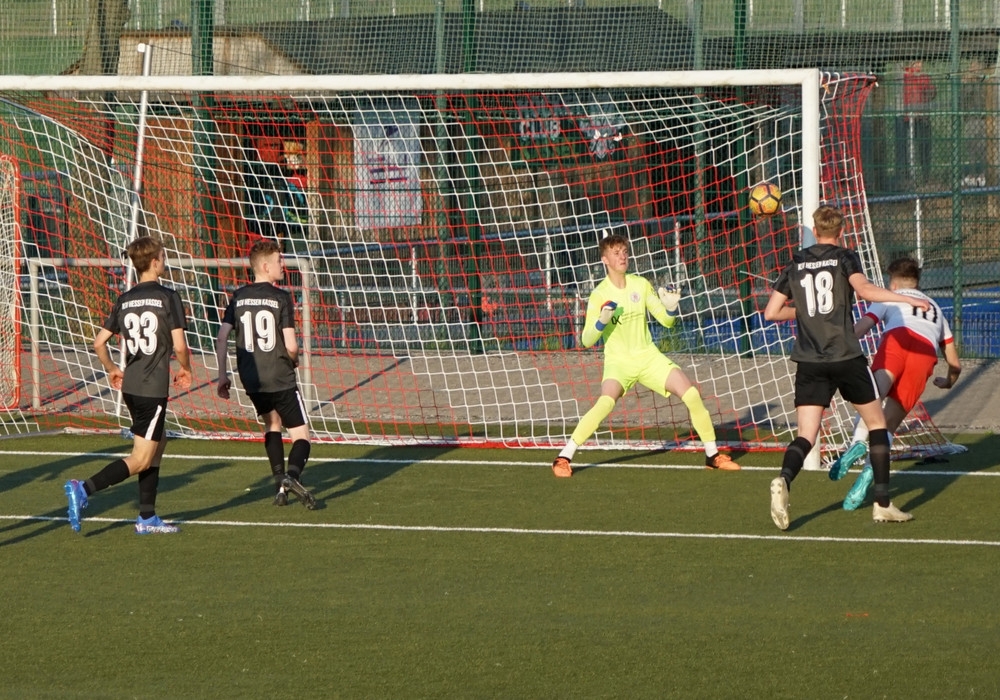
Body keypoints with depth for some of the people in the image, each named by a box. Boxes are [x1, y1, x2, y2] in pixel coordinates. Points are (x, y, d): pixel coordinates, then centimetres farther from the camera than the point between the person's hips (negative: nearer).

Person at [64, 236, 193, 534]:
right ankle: (83, 489, -21)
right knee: (141, 459, -4)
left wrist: (112, 370, 24)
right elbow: (179, 345, -14)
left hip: (130, 386, 7)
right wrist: (185, 370, 6)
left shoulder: (124, 300, 8)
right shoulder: (168, 298, -10)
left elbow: (99, 342, 7)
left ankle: (147, 517, 21)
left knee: (158, 442, 21)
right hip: (154, 388, -7)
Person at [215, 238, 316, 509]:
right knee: (300, 436, 1)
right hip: (281, 379, -5)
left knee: (272, 422, 29)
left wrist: (222, 375, 8)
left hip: (251, 380, 5)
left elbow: (221, 337, 1)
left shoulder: (238, 297, 4)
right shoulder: (281, 298, -10)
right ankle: (292, 475, -29)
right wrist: (293, 361, 8)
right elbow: (290, 345, -15)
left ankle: (279, 482, 21)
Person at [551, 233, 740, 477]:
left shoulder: (640, 284, 0)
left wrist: (671, 308, -16)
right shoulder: (599, 295, -10)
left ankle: (713, 455, 7)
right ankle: (564, 457, -23)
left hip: (648, 356, 4)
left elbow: (666, 321, 7)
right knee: (605, 403, -32)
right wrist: (601, 322, -30)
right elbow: (586, 340, -12)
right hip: (618, 361, -4)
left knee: (692, 394, -10)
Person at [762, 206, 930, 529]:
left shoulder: (796, 264, 11)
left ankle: (784, 480, -33)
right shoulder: (844, 258, 0)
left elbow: (771, 312, 10)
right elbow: (863, 289, -19)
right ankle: (883, 504, 13)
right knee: (876, 422, 15)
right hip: (846, 357, -3)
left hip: (809, 361, 3)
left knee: (806, 434, -1)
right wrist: (905, 298, -15)